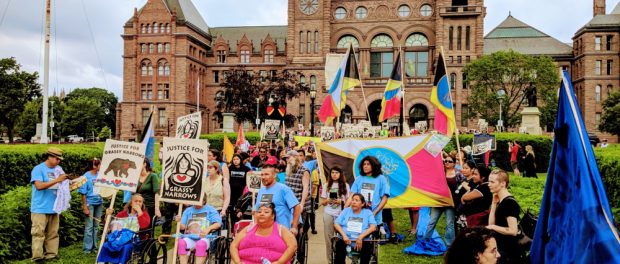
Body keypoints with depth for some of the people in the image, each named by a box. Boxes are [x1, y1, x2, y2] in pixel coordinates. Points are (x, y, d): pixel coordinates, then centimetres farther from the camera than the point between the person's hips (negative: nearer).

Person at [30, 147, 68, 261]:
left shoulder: (58, 169, 9)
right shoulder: (38, 169, -7)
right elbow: (39, 186, -19)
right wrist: (56, 180, -24)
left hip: (54, 207, 6)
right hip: (40, 208, -5)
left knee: (53, 233, 9)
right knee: (39, 233, -4)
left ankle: (51, 254, 15)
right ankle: (37, 257, 1)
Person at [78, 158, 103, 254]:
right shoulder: (86, 176, -10)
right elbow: (83, 193, -9)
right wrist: (85, 207, -11)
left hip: (99, 203, 5)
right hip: (90, 203, -4)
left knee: (96, 226, 10)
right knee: (89, 227, -1)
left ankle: (94, 247, 19)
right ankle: (87, 248, 8)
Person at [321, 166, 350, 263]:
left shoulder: (345, 185, 6)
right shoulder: (327, 186, 11)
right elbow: (322, 202, 11)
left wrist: (341, 202, -12)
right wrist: (327, 200, -10)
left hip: (340, 214, -2)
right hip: (328, 214, 2)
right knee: (329, 237, 2)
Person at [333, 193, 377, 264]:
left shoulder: (368, 212, 16)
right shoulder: (346, 210, 20)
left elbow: (373, 227, 0)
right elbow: (336, 224, 9)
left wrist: (361, 237, -16)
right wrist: (344, 235, -10)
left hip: (361, 242, -1)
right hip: (345, 240, 1)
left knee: (367, 246, -33)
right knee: (339, 243, -32)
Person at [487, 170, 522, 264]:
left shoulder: (509, 202, -18)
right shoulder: (501, 201, 9)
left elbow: (513, 231, -25)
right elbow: (491, 223, 6)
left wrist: (493, 227, -15)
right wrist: (494, 203, 1)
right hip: (501, 249, 9)